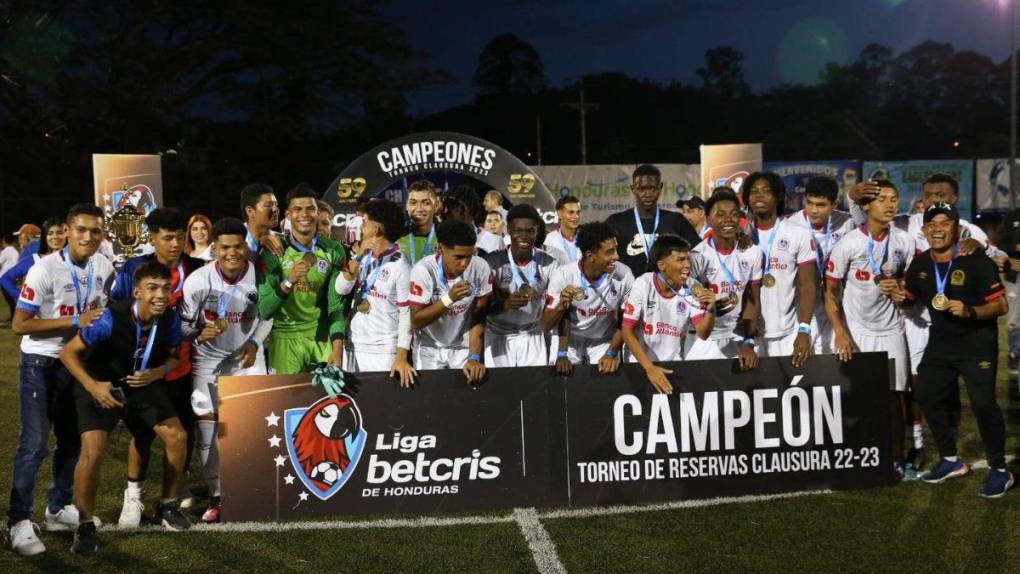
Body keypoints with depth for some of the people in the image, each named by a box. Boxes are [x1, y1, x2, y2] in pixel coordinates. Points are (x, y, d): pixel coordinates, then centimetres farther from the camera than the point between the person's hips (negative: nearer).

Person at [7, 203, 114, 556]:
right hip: (40, 364, -6)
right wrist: (74, 322, -24)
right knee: (34, 443, -8)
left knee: (72, 439, 13)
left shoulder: (104, 269, -1)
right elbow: (19, 325, -21)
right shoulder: (45, 269, -21)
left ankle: (59, 508, 28)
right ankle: (20, 521, -1)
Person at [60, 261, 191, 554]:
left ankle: (168, 506, 20)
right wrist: (93, 386, -31)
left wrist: (157, 373, -19)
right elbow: (68, 352, -20)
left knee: (177, 437, -2)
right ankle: (85, 526, 1)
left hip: (144, 384, 5)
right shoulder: (111, 318, -30)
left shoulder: (171, 319, -17)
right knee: (92, 451, -20)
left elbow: (172, 356, 3)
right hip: (102, 385, -5)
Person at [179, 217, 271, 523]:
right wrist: (199, 334, -31)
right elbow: (183, 323, -11)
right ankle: (217, 496, 9)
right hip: (208, 359, -1)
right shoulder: (198, 280, -19)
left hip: (247, 356, 1)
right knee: (206, 426, -2)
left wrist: (254, 342, -13)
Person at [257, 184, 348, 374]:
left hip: (324, 336, 2)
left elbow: (336, 305, -4)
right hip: (286, 337, -2)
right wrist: (288, 281, -26)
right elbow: (264, 311, -10)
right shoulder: (274, 252, -7)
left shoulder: (334, 251, -1)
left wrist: (337, 347, -15)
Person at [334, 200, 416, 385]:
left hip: (384, 350, -6)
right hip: (354, 346, 6)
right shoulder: (363, 256, 6)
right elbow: (341, 289, -3)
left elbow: (407, 313, -12)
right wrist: (359, 257, -14)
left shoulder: (401, 266, -12)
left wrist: (401, 357, -18)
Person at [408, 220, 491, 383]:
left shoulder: (481, 268, -17)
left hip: (464, 347, 2)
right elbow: (416, 322, -21)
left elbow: (478, 316, -11)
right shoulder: (423, 270, -23)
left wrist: (474, 358, -19)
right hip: (429, 349, -2)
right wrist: (449, 298, -32)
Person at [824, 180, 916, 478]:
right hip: (856, 330, -3)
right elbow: (830, 293, -8)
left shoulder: (904, 241, -1)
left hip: (891, 330, 3)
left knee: (895, 396, 3)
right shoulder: (848, 244, -12)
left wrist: (899, 285, -11)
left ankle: (897, 459, 14)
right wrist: (840, 333, -17)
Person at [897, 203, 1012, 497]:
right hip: (940, 343, 7)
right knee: (928, 396, 10)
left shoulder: (976, 261, -17)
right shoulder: (920, 263, 1)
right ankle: (950, 460, 28)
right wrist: (899, 296, -5)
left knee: (983, 403, -14)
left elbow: (1000, 305, -17)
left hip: (977, 344, -7)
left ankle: (999, 470, 4)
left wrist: (970, 311, -34)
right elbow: (912, 297, 18)